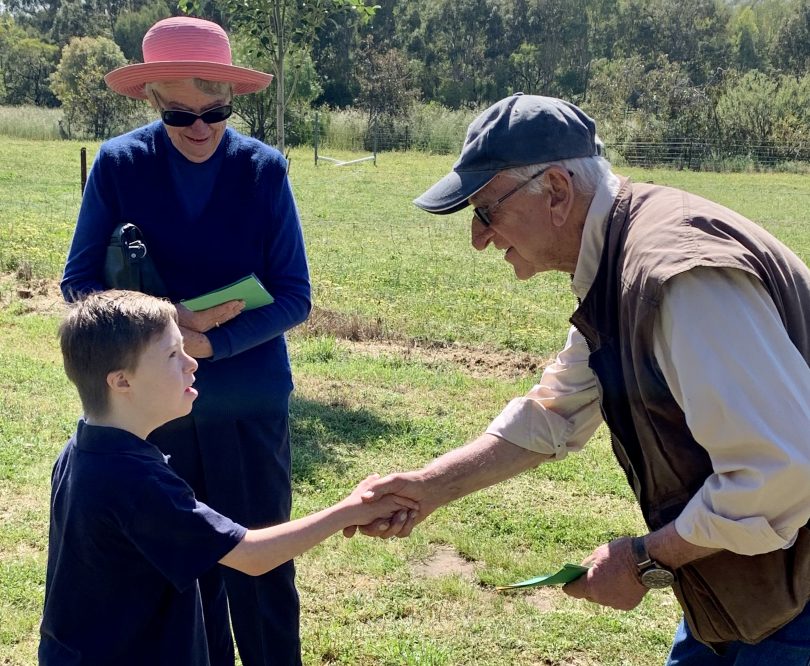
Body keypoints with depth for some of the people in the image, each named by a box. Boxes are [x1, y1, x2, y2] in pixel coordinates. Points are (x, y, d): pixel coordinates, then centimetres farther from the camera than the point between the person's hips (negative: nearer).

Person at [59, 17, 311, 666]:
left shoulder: (264, 169, -7)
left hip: (249, 405, -1)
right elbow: (79, 283, -2)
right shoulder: (119, 164, -5)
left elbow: (293, 297, -6)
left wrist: (209, 343, -20)